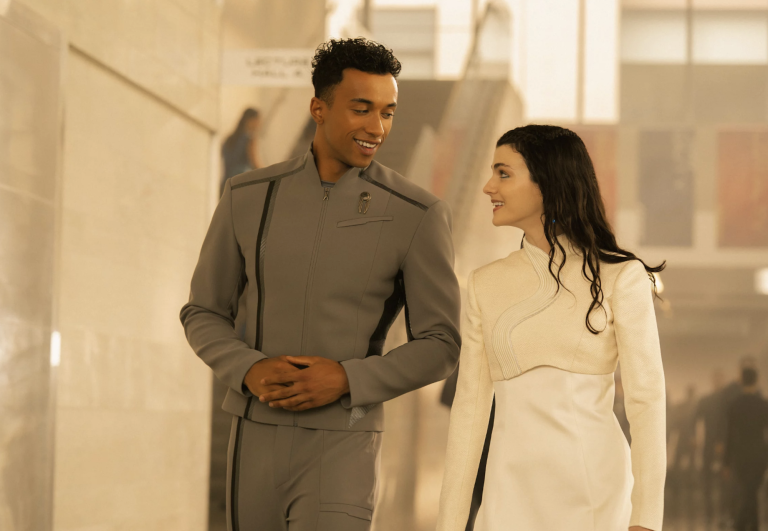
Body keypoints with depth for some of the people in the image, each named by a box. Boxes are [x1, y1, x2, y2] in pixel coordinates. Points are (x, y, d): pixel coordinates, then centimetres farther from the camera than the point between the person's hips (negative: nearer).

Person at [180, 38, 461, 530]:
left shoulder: (418, 215, -7)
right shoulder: (249, 197, 2)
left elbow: (441, 347, -4)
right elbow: (204, 316, 9)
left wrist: (346, 380, -20)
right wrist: (250, 373, -13)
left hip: (341, 451, -4)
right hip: (255, 441, 4)